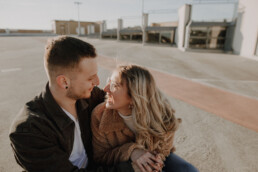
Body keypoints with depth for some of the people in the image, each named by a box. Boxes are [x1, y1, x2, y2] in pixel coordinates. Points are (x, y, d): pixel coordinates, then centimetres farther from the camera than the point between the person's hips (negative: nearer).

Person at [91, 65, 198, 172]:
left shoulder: (162, 116, -26)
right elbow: (100, 157, -11)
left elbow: (161, 150, -8)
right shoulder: (100, 115, -23)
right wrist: (130, 151, -29)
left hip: (148, 161, 1)